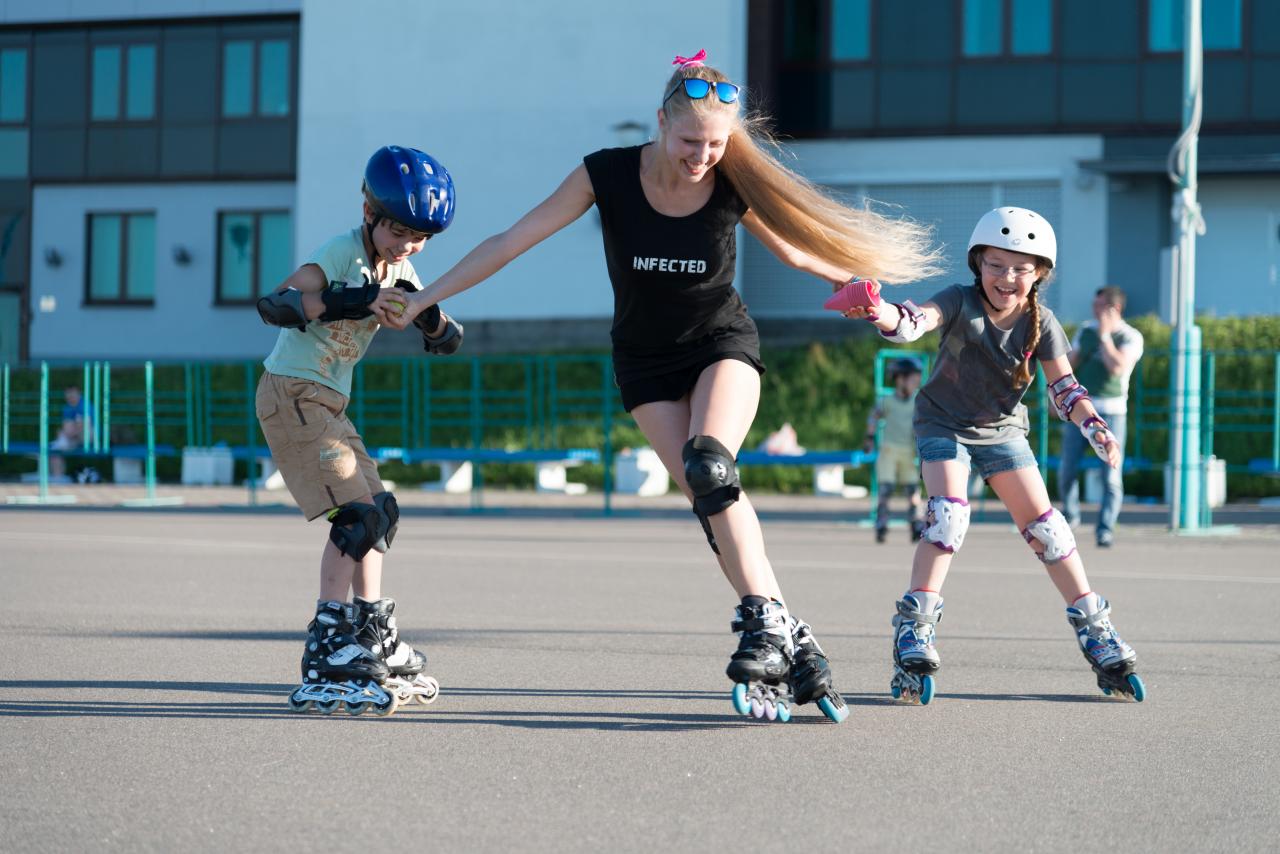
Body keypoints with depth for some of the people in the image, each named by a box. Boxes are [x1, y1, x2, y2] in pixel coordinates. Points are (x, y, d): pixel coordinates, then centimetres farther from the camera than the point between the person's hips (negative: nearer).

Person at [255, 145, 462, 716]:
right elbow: (274, 304, -31)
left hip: (328, 403, 9)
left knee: (378, 513, 13)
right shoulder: (341, 255, -16)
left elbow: (446, 342, 8)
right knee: (357, 513, -18)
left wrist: (426, 312, -15)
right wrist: (355, 300, -39)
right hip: (291, 393, -9)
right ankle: (324, 668, -23)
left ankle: (375, 647, 24)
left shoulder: (398, 269, 9)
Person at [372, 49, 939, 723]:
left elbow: (798, 251, 1)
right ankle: (791, 645, -11)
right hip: (646, 360, 1)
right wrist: (423, 299, -15)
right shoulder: (608, 175, -18)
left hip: (723, 344, -1)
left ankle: (764, 623, -27)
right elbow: (513, 241, -14)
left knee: (708, 465, -29)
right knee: (712, 499, -12)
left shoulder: (734, 187, -16)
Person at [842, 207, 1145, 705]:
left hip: (1002, 430, 3)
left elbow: (1064, 387, -14)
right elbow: (916, 322, -41)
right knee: (948, 513, -24)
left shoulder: (1041, 323, -13)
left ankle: (1095, 631, 7)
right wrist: (879, 312, -64)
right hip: (944, 424, -3)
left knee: (1042, 522, -3)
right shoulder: (961, 303, -22)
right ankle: (914, 632, -21)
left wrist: (1095, 428, -33)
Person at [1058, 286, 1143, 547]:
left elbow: (1117, 367, -20)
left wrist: (1104, 335, -13)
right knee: (1067, 470, 0)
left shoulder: (1131, 338, -4)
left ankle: (1105, 530, -3)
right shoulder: (1087, 329, 9)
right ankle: (1070, 515, 23)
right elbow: (1070, 363, 16)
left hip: (1111, 411, -3)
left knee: (1111, 476, -9)